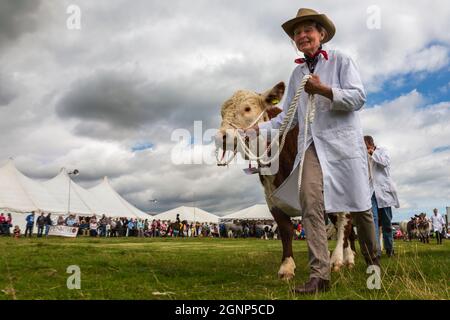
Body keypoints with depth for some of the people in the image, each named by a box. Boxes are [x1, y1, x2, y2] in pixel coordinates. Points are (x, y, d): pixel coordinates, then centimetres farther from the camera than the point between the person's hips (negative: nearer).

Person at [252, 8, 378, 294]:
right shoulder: (298, 73, 16)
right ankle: (320, 275, -13)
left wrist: (324, 90, -21)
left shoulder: (340, 60, 3)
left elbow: (359, 97, -8)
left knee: (359, 204, 5)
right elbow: (288, 115, 14)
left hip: (343, 141, -3)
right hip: (312, 144, 3)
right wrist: (258, 128, 1)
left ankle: (373, 262, 30)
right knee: (311, 202, -14)